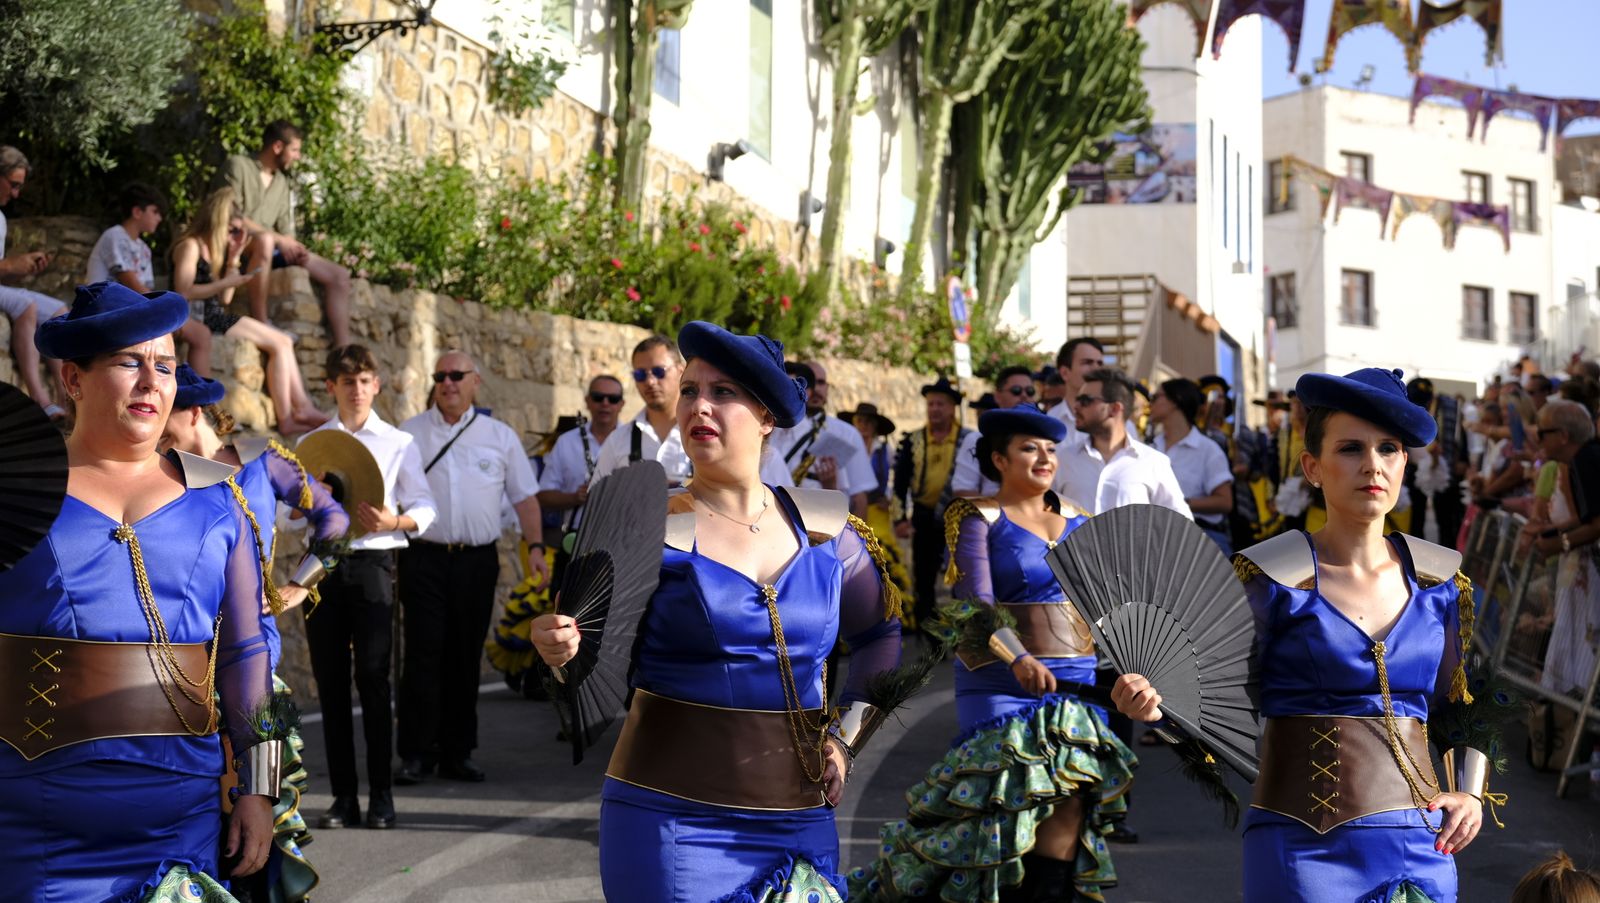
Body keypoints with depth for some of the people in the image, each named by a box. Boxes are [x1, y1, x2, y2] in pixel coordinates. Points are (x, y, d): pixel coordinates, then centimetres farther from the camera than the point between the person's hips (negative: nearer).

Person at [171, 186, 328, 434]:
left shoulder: (211, 249, 20)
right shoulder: (190, 246, -7)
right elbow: (183, 292, -19)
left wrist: (233, 260, 11)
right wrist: (227, 283, -16)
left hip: (215, 317, 9)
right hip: (198, 318, -9)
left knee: (284, 342, 3)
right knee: (279, 343, -13)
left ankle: (304, 408, -6)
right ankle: (286, 420, -14)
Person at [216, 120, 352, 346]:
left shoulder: (282, 182, 18)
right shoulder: (237, 166, -4)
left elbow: (284, 230, 15)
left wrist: (293, 247, -10)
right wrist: (278, 239, -18)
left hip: (273, 249, 7)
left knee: (339, 276, -4)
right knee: (265, 240, -43)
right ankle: (261, 325, -41)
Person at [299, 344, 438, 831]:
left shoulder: (399, 443, 8)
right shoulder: (311, 443, 13)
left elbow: (425, 507, 6)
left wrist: (394, 521, -15)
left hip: (372, 564, -2)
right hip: (323, 562, 2)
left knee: (373, 678, -6)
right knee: (330, 680, 2)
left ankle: (381, 795, 1)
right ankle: (343, 795, 9)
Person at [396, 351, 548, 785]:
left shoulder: (500, 436, 10)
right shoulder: (409, 434, 6)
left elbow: (524, 497, 10)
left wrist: (535, 547, 0)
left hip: (477, 560, 2)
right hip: (424, 558, -2)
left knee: (465, 658, 7)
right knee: (424, 655, -6)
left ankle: (458, 752, 14)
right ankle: (416, 754, -1)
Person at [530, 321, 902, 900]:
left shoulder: (823, 524, 4)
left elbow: (879, 634, 18)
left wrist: (846, 739, 10)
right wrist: (563, 652, -29)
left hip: (799, 823, 3)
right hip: (674, 823, -3)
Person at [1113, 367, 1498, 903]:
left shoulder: (1439, 583, 8)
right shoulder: (1269, 578, -4)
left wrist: (1471, 792, 4)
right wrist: (1156, 703, -26)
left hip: (1422, 846, 4)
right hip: (1306, 853, -4)